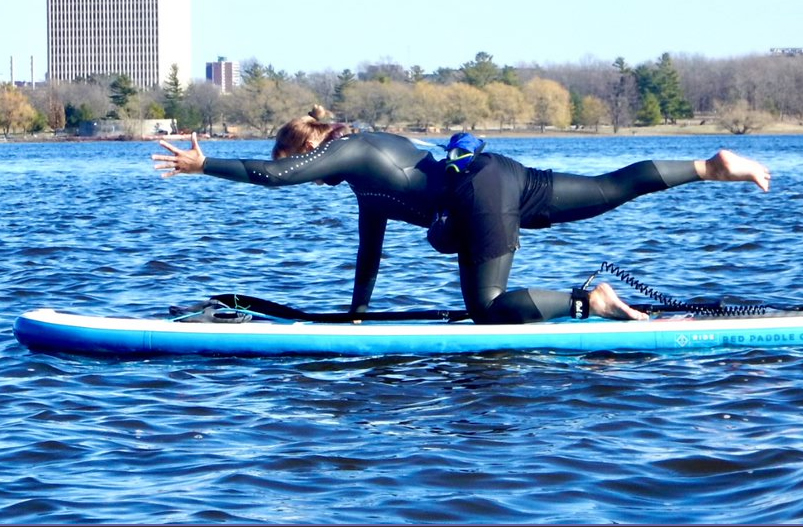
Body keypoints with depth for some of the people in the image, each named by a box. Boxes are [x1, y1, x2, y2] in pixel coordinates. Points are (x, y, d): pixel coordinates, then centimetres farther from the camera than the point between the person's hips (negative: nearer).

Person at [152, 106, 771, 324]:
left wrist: (202, 164, -2)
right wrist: (358, 310, 36)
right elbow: (371, 247, 31)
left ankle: (589, 301, -17)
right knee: (615, 187, 6)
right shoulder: (365, 157, 25)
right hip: (502, 176, 9)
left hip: (477, 194, -9)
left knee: (487, 310, -9)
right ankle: (712, 166, 1)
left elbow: (272, 174, -12)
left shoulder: (345, 151, 0)